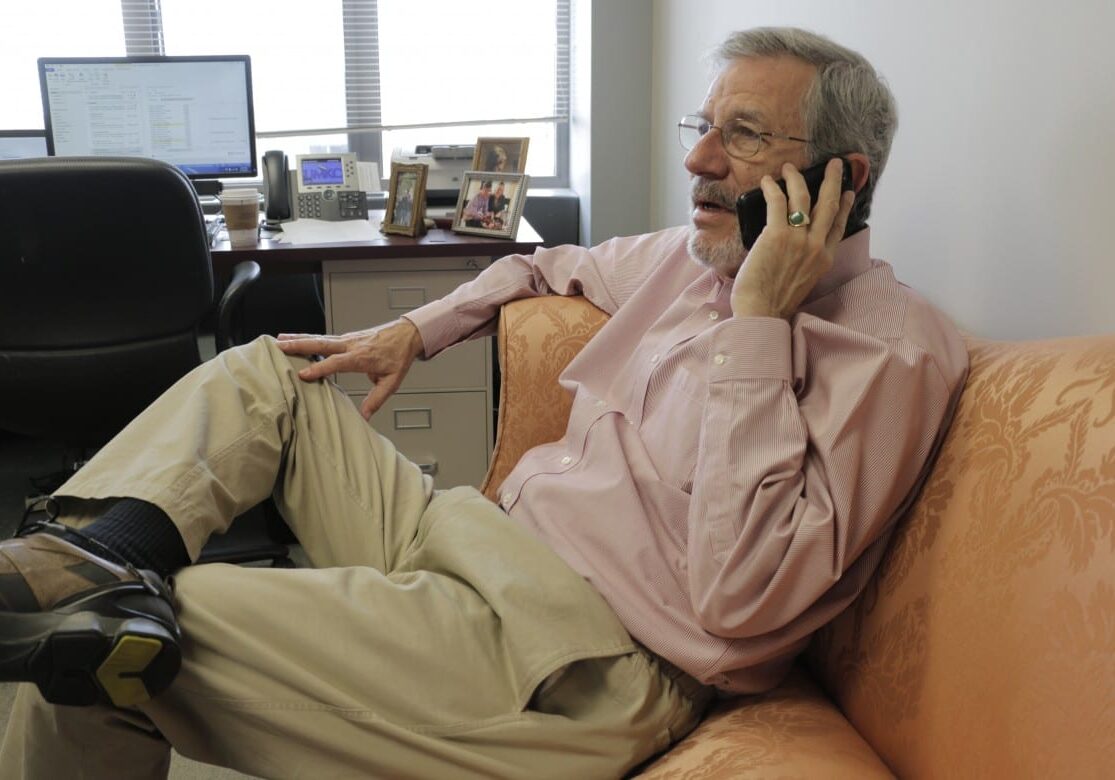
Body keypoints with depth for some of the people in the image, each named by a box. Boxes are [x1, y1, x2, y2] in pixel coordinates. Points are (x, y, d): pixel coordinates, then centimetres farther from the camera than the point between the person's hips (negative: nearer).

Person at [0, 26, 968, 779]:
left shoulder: (893, 347, -17)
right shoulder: (691, 253, 9)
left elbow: (742, 602, -28)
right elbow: (554, 266, 31)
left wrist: (758, 321, -26)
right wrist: (416, 330, 16)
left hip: (585, 657, -9)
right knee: (269, 373, 11)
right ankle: (111, 547, -10)